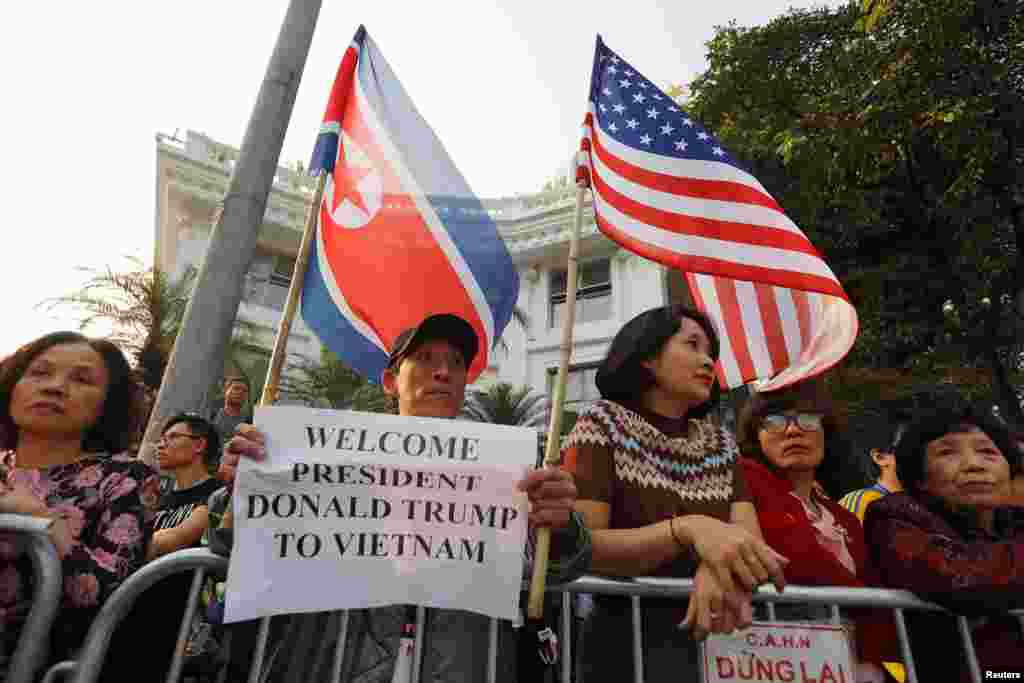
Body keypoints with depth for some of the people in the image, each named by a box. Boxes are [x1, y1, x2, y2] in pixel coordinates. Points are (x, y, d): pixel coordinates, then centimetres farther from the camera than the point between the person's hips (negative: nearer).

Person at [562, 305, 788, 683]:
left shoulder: (720, 443, 10)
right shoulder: (602, 424, -4)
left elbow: (752, 541, -2)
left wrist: (724, 565, -26)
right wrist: (688, 529, -28)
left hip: (715, 636, 4)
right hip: (628, 639, -4)